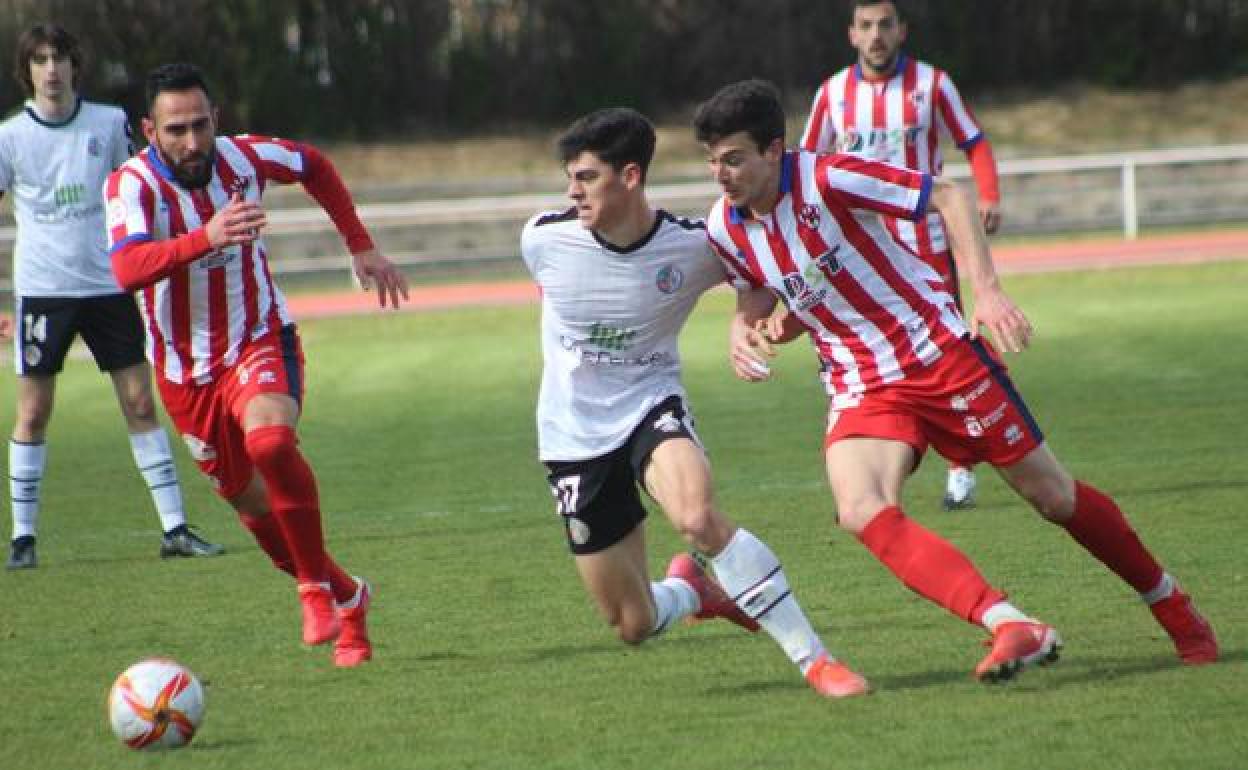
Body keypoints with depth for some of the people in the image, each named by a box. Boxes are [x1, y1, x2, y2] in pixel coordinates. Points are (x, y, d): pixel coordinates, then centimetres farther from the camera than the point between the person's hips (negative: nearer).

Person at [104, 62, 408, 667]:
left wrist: (361, 247, 13)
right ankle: (344, 599, 33)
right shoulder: (131, 185, -20)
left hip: (260, 342, -1)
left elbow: (314, 167, 14)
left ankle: (318, 587, -16)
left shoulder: (243, 157, -9)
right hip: (185, 368, 1)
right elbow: (128, 268, -40)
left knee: (270, 441, -31)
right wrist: (207, 238, -54)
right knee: (249, 499, 9)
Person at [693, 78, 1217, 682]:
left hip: (940, 353, -4)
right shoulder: (724, 228, -3)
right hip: (859, 387, 4)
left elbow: (948, 197, -10)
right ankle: (1013, 627, -33)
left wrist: (986, 288, -20)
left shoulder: (827, 178, -19)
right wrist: (744, 331, -4)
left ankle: (1174, 609, 28)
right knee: (861, 511, -27)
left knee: (1055, 498, 5)